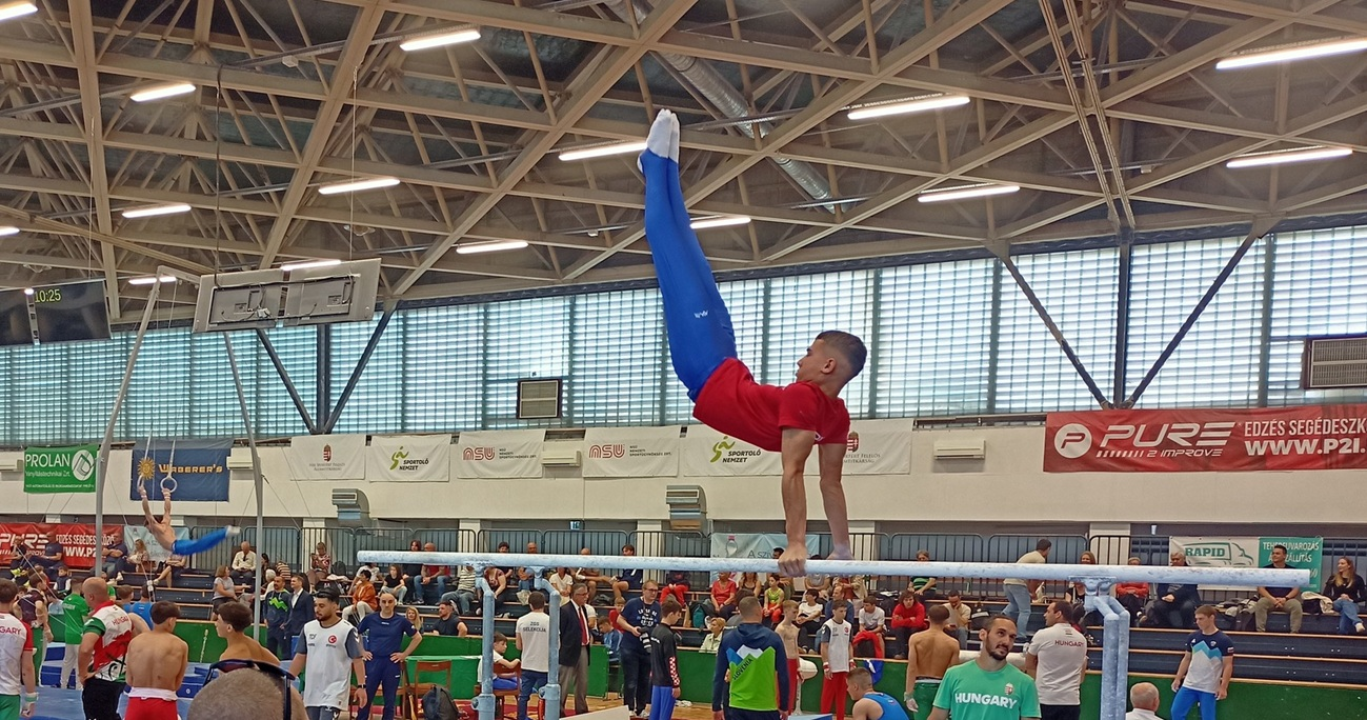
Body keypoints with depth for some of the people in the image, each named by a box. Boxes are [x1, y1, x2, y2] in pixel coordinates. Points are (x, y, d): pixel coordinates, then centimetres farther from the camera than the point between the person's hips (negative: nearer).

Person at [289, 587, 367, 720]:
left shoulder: (347, 630, -10)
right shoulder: (308, 628, 6)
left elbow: (357, 660, -9)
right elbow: (300, 657, 13)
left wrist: (361, 686, -15)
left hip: (334, 692, -6)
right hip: (312, 691, 6)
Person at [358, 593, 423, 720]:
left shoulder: (401, 621, -1)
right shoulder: (370, 619, 0)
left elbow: (417, 638, 7)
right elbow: (356, 634, 14)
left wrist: (405, 654, 1)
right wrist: (361, 651, 6)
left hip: (392, 662, 0)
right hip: (373, 661, 0)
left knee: (390, 699, 6)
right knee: (366, 696, 1)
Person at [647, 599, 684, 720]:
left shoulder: (655, 630, 8)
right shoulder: (668, 635, -18)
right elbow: (671, 663, -18)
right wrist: (676, 684, -14)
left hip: (656, 680, 9)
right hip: (667, 682, -9)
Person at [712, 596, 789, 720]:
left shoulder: (727, 639, 0)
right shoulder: (773, 638, -6)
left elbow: (719, 676, 3)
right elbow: (783, 675, -2)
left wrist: (716, 707, 11)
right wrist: (783, 706, 8)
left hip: (737, 707, 2)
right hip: (765, 707, -2)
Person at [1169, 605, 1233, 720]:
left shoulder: (1223, 640, -11)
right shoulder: (1193, 637, 5)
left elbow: (1228, 665, -10)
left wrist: (1223, 687, -17)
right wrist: (1178, 678, 10)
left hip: (1209, 689, -5)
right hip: (1189, 685, 5)